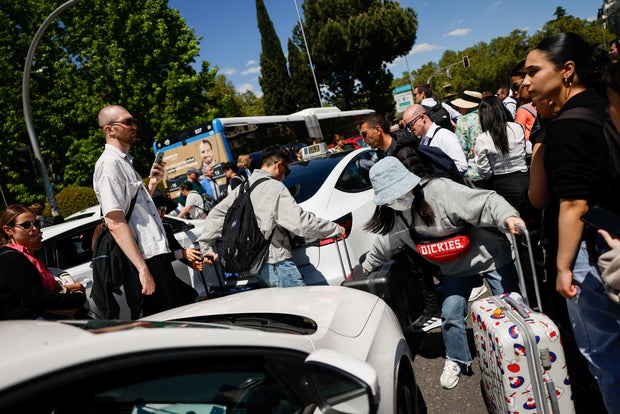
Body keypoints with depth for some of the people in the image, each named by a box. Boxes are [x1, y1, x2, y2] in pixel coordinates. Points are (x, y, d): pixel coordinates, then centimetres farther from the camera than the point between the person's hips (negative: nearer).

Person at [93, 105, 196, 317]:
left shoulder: (125, 161, 18)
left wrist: (152, 183, 11)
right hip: (146, 259, -10)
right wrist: (142, 268, -25)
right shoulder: (109, 164, -12)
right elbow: (115, 223, -21)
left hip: (157, 253, 10)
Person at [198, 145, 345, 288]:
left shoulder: (243, 187, 14)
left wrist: (206, 247, 21)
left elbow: (215, 215, 17)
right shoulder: (275, 187, -12)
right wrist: (336, 229, -9)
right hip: (277, 264, -9)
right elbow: (301, 222, -19)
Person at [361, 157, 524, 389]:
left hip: (490, 254, -5)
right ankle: (456, 361, 26)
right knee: (450, 313, 3)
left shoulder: (440, 190, -29)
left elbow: (485, 202, -32)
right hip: (455, 266, 5)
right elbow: (385, 244, 14)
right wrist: (367, 265, 28)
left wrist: (508, 217, -52)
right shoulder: (393, 217, -7)